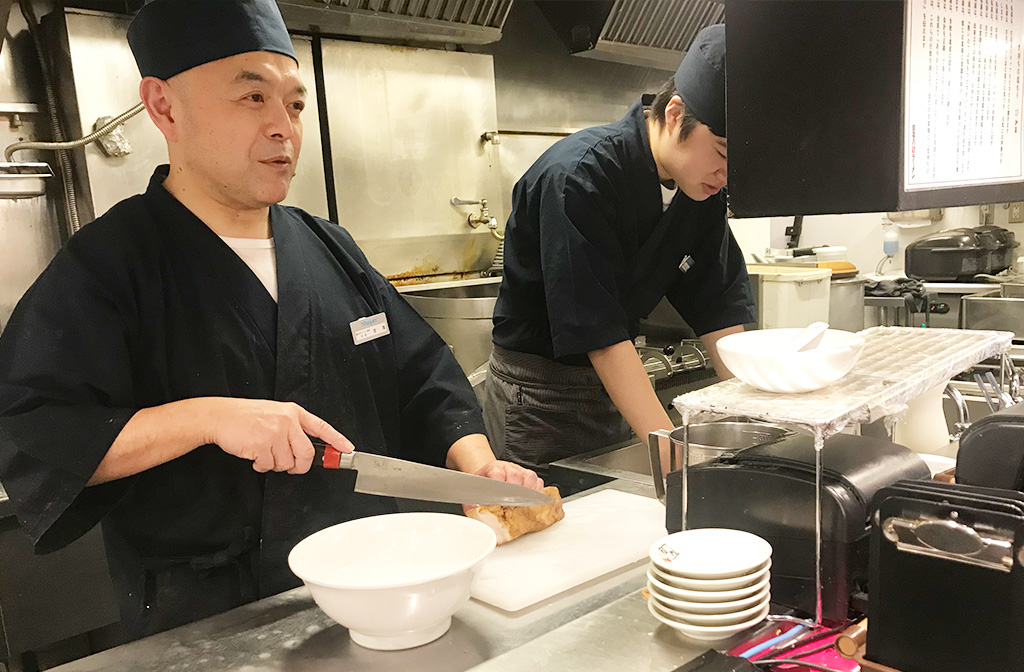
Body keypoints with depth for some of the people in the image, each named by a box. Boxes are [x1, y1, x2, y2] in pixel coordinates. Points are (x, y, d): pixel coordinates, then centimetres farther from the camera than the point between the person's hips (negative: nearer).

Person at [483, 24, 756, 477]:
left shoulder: (703, 187, -3)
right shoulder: (579, 177, -26)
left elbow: (720, 309, -3)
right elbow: (600, 330, -29)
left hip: (614, 384, 7)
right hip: (537, 393, -6)